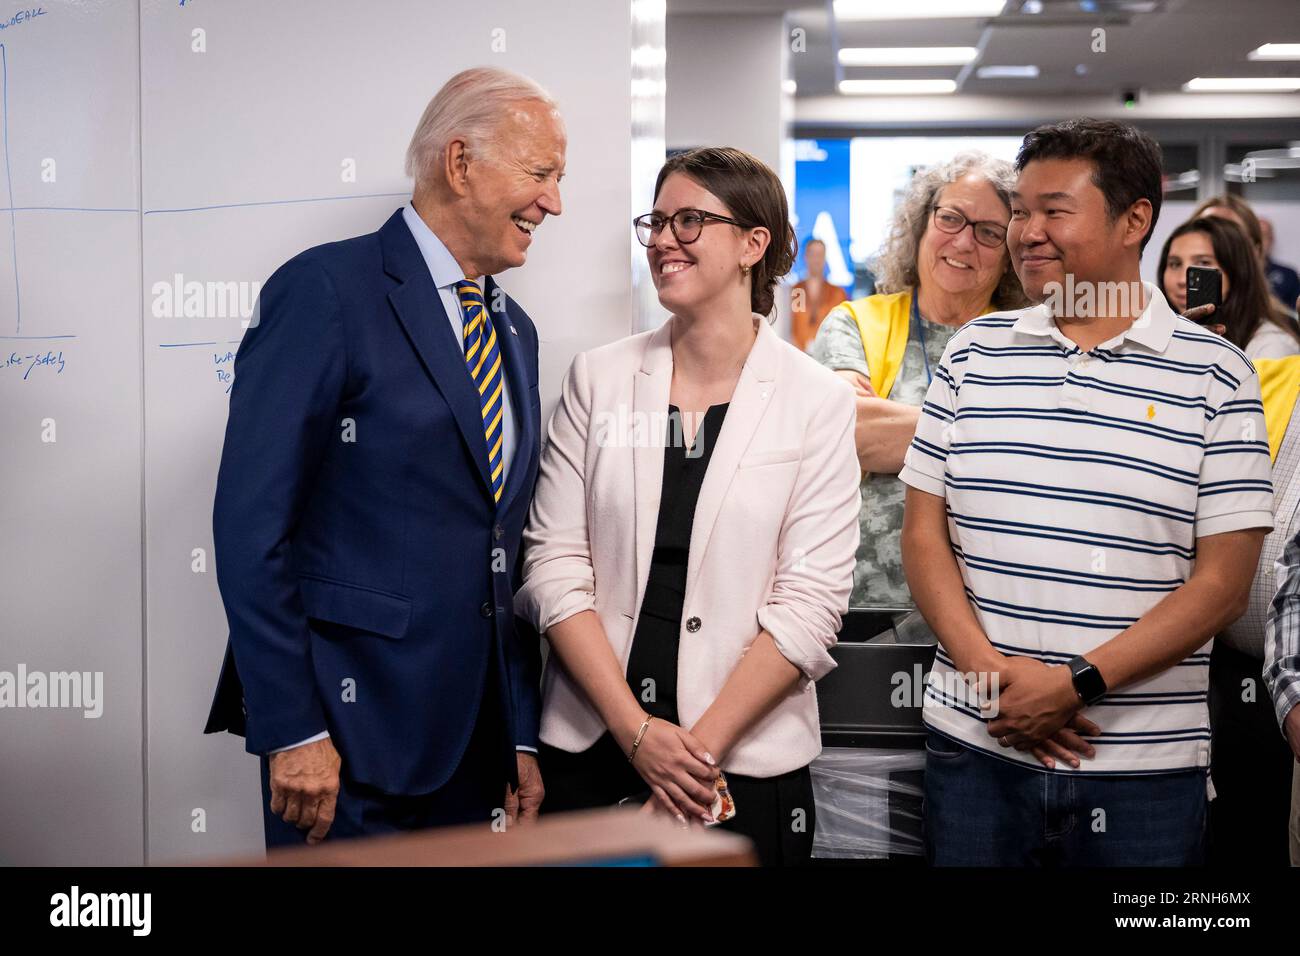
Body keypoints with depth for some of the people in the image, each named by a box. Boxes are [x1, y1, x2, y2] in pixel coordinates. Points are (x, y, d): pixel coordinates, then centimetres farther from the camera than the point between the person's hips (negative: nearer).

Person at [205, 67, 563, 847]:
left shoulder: (515, 331, 14)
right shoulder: (326, 291, -10)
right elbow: (251, 525, -15)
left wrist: (523, 737, 12)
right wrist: (292, 731, -17)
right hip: (351, 733, -7)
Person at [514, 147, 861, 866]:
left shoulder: (818, 402, -3)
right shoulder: (598, 378, 2)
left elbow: (811, 604, -8)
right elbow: (554, 563, -3)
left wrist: (701, 747, -13)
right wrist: (636, 730, -11)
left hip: (745, 765, -1)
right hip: (589, 750, 2)